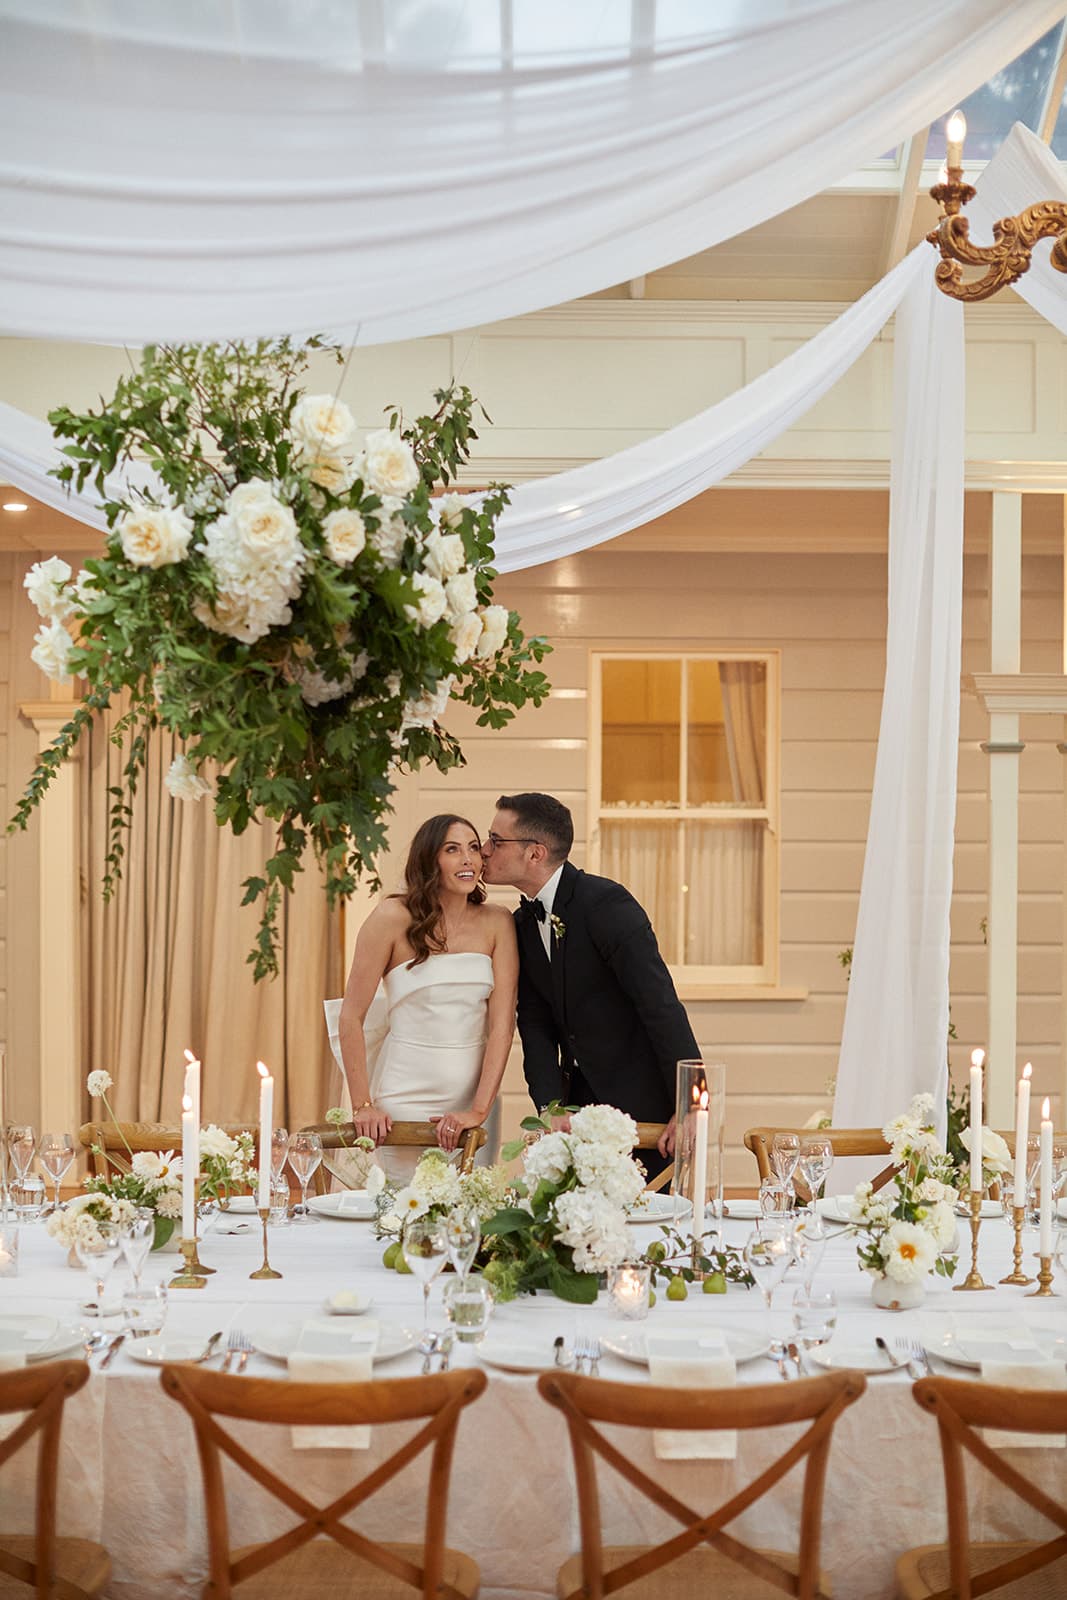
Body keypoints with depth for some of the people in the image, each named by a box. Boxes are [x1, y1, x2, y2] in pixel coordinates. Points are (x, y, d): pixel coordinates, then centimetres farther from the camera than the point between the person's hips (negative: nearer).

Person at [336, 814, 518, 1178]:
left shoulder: (496, 923, 0)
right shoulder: (394, 918, -7)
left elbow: (502, 1022, -5)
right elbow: (351, 1017, -5)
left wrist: (479, 1110, -14)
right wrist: (362, 1106, -9)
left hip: (474, 1099, 3)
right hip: (405, 1099, -3)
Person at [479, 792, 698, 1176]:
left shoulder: (607, 903, -18)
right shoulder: (524, 923, 8)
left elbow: (662, 1006, -21)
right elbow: (536, 1026, 4)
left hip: (645, 1102, -7)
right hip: (581, 1100, 7)